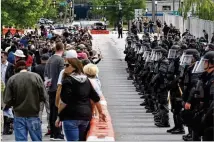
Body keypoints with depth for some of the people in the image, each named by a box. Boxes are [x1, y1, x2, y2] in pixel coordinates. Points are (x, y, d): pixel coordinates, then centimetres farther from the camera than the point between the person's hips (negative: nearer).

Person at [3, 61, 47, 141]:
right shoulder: (36, 77, -5)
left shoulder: (12, 79, -5)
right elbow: (43, 97, -5)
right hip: (33, 114, 0)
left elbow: (7, 101, -6)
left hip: (19, 116, 0)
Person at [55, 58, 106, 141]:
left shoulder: (68, 81, -9)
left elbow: (64, 101, -15)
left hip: (71, 117, -7)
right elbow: (96, 98, 17)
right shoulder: (86, 80, 12)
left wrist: (59, 117, -9)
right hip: (86, 116, 7)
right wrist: (100, 112, 27)